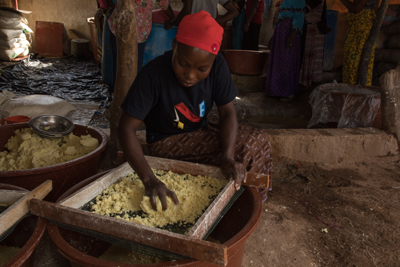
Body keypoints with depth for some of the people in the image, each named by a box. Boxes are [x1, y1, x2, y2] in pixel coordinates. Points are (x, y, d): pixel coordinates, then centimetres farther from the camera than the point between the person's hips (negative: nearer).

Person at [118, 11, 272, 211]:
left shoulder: (217, 65, -16)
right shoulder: (153, 75, -28)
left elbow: (228, 113, -14)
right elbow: (126, 128, -30)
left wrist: (228, 156, -33)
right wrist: (149, 179, -43)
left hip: (201, 132, 5)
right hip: (166, 142, -5)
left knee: (259, 141, -11)